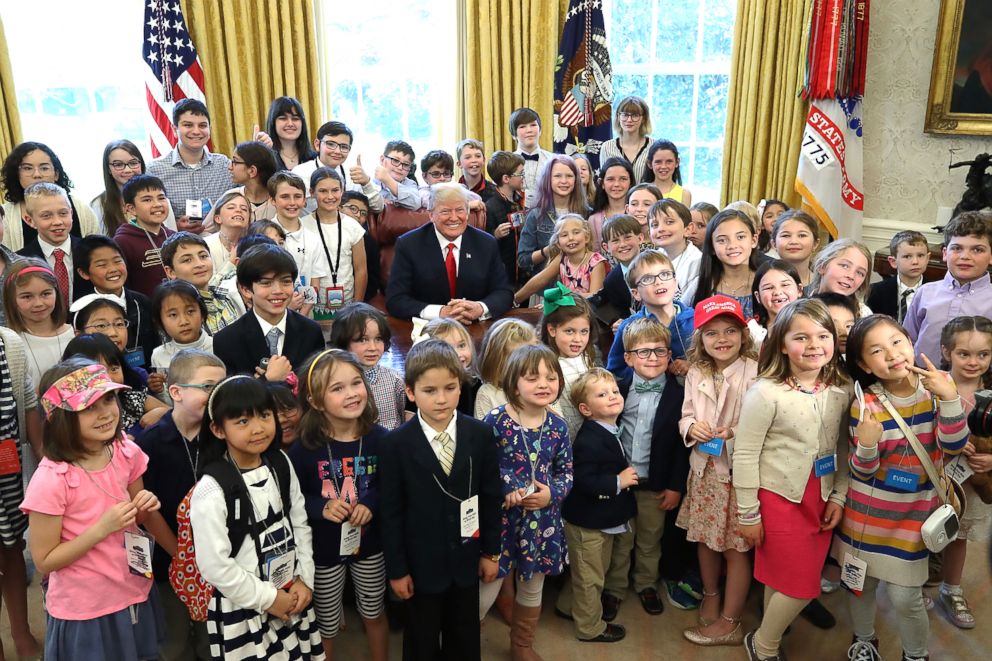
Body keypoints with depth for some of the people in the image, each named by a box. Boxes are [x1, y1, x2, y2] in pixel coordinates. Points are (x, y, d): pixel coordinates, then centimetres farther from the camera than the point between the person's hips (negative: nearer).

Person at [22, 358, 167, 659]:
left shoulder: (127, 453, -8)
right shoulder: (51, 479, -24)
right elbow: (44, 561, -16)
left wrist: (148, 506, -13)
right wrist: (103, 528, -25)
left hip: (135, 595, 5)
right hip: (84, 613, -5)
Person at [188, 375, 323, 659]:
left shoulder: (281, 464, -2)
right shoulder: (211, 489, -20)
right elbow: (214, 565, -20)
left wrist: (305, 579, -2)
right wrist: (267, 598, -13)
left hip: (291, 596, 5)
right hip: (243, 610, -5)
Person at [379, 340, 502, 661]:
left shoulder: (481, 435, -9)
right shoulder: (395, 444, -16)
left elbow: (491, 497, -1)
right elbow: (390, 512, -11)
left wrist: (491, 551, 2)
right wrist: (396, 569, -8)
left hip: (466, 558, 2)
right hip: (421, 562, -2)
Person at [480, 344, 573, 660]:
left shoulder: (558, 426, -3)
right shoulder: (495, 421, -15)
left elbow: (566, 471, 6)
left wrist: (552, 493, -12)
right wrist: (504, 490, -21)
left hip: (542, 520, 4)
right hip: (501, 518, -4)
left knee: (533, 588, 20)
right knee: (486, 592, 3)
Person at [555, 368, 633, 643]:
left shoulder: (612, 432, 5)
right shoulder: (588, 440, -27)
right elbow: (583, 481, -32)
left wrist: (626, 478, 7)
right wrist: (618, 482, -25)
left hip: (608, 518, 10)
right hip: (589, 522, -10)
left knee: (605, 568, 25)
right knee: (590, 576, 8)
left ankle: (568, 605, 44)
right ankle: (590, 627, 27)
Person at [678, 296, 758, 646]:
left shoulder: (755, 372, -16)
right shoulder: (696, 374, 4)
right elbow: (685, 416, 11)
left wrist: (737, 434, -28)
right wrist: (691, 427, -10)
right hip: (705, 468, 6)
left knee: (736, 547, 7)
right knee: (704, 539, 20)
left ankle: (729, 623, 23)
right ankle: (710, 596, 46)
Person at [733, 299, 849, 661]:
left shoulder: (842, 391, 0)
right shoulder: (765, 393, -17)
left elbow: (843, 449, 10)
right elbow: (745, 455, -14)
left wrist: (839, 496, 4)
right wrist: (748, 513, -10)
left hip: (820, 499, 5)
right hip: (779, 498, -5)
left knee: (783, 576, 15)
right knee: (801, 585, 1)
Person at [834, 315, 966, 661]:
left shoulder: (934, 389, -9)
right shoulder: (865, 405, -15)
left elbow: (953, 445, -13)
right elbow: (862, 472, -10)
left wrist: (950, 399, -27)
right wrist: (867, 446, -32)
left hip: (913, 513, 0)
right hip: (867, 513, 0)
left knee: (905, 596, 3)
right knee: (861, 585, 16)